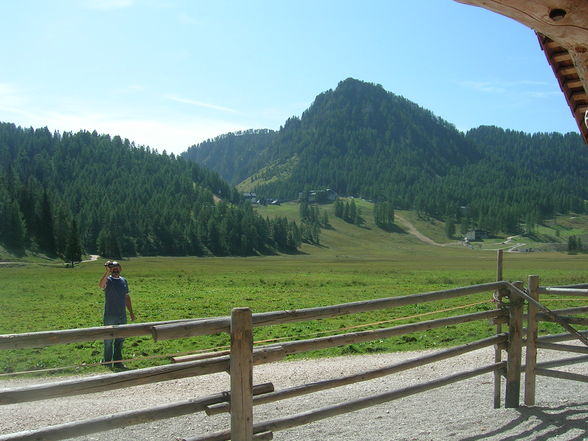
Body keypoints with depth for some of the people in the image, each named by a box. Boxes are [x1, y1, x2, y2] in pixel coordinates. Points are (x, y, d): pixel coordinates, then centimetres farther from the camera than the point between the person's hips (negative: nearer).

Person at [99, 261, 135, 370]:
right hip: (110, 316, -5)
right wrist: (107, 272, -40)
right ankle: (107, 361, 12)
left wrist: (131, 312, 16)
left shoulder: (124, 281, 12)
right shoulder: (108, 280, -5)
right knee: (109, 339, 2)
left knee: (120, 339, 10)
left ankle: (117, 362, 19)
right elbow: (101, 285, -30)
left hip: (122, 316, 5)